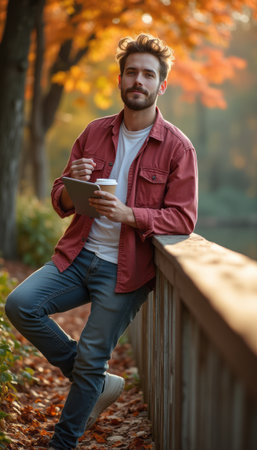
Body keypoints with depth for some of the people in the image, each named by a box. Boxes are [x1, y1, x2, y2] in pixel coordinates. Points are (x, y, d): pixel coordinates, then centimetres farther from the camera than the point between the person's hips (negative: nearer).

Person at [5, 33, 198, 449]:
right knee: (20, 304, -15)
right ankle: (99, 384, 4)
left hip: (125, 270, -4)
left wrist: (128, 214, -25)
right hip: (78, 256, 4)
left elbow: (183, 218, -9)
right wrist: (72, 187, -14)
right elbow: (61, 203, 11)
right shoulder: (95, 133, 8)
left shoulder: (178, 147, -5)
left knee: (89, 361, -3)